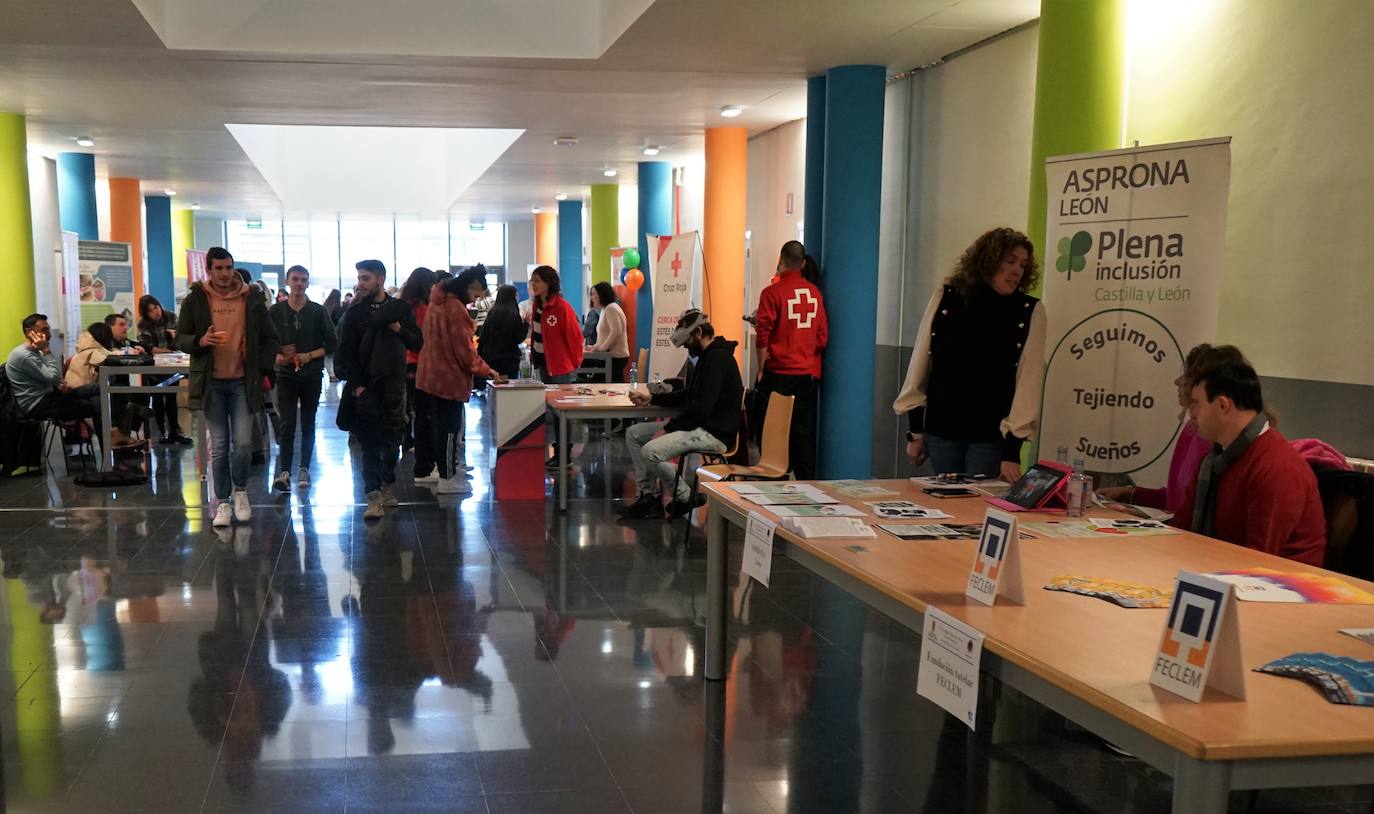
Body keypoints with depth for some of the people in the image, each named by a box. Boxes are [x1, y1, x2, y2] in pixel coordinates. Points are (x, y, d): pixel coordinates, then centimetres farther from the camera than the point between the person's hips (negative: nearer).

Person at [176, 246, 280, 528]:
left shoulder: (251, 300, 2)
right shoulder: (195, 300, 1)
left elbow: (269, 338, 8)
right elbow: (180, 339, 3)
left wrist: (263, 370, -1)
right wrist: (200, 341, -18)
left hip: (243, 382, 0)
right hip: (212, 383, 0)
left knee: (243, 444, -4)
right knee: (219, 446, 4)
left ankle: (240, 491, 21)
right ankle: (223, 502, 15)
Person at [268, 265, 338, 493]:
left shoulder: (318, 311, 1)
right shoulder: (275, 312, 2)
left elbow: (332, 344, 1)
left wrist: (309, 356, -13)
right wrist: (276, 356, -13)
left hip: (312, 375, 1)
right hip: (286, 376, -1)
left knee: (308, 425, 9)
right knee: (286, 425, -8)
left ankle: (304, 470, 17)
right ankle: (284, 472, -11)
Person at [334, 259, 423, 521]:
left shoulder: (400, 308, 7)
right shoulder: (355, 312, 3)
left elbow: (417, 342, 5)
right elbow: (345, 353, 2)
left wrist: (399, 329, -12)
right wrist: (355, 384, -8)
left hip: (393, 385, 2)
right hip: (365, 387, -2)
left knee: (392, 440, 9)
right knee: (370, 444, -5)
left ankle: (387, 485, 26)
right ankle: (374, 497, -6)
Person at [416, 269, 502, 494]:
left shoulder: (438, 302, 11)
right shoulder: (456, 309, -20)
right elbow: (464, 351, -18)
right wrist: (485, 370, -7)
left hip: (428, 376, 10)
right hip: (449, 379, -10)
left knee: (429, 425, 16)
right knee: (450, 429, -3)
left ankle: (425, 470, 24)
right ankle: (447, 478, 2)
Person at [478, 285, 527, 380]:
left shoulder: (491, 314, 1)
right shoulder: (514, 315, -10)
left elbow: (483, 337, 4)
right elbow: (519, 338, -6)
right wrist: (526, 324, 4)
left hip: (490, 358, 4)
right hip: (509, 360, -4)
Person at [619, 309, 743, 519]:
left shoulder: (718, 358, -18)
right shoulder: (708, 356, 16)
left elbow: (702, 407, -24)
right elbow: (689, 395, 25)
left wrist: (668, 428, -16)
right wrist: (651, 398, 15)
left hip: (714, 433, -11)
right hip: (699, 425, 11)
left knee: (651, 451, -26)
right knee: (633, 434, 8)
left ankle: (686, 497, -4)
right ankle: (650, 496, 7)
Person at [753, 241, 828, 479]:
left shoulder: (772, 292, -10)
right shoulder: (815, 293, 4)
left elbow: (763, 336, -11)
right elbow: (823, 336, 9)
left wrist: (761, 370, -2)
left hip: (778, 372, -4)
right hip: (808, 373, 4)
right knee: (804, 430, 9)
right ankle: (807, 483, 12)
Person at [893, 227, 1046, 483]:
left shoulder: (1030, 311, -6)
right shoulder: (945, 298, -1)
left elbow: (1028, 381, -10)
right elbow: (920, 365, 4)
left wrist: (1012, 449, -16)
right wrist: (915, 431, 4)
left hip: (992, 437, -2)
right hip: (941, 431, 2)